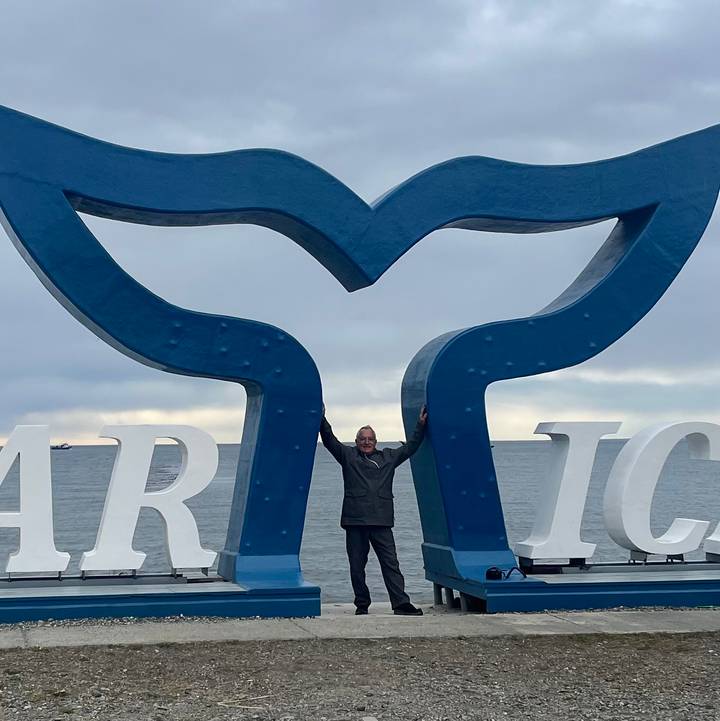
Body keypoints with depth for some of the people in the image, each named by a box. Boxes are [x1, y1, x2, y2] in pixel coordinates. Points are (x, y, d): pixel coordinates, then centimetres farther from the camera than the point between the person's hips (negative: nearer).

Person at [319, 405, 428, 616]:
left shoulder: (388, 457, 19)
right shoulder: (348, 456, 12)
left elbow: (410, 447, 26)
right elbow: (329, 440, 5)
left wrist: (421, 425, 25)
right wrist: (322, 421, -5)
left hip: (381, 521, 1)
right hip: (355, 521, -1)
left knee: (390, 562, -4)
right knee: (357, 565, 4)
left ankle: (401, 603, -7)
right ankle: (361, 605, 14)